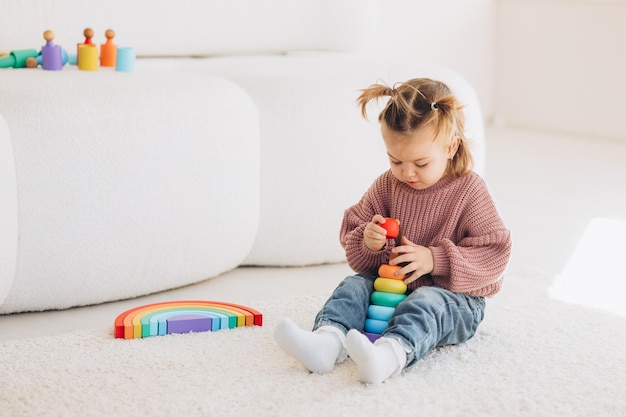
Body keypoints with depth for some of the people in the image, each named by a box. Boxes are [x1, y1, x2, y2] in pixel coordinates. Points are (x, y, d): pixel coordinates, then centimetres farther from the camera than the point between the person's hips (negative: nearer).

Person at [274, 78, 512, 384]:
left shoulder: (469, 191, -9)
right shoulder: (387, 186, 4)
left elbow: (494, 253, -13)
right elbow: (351, 232, 11)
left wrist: (435, 260, -24)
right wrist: (367, 243, -15)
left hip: (453, 297, -5)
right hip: (391, 287, 6)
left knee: (426, 302, -36)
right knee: (354, 285, -18)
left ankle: (388, 355, -66)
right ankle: (328, 341, -48)